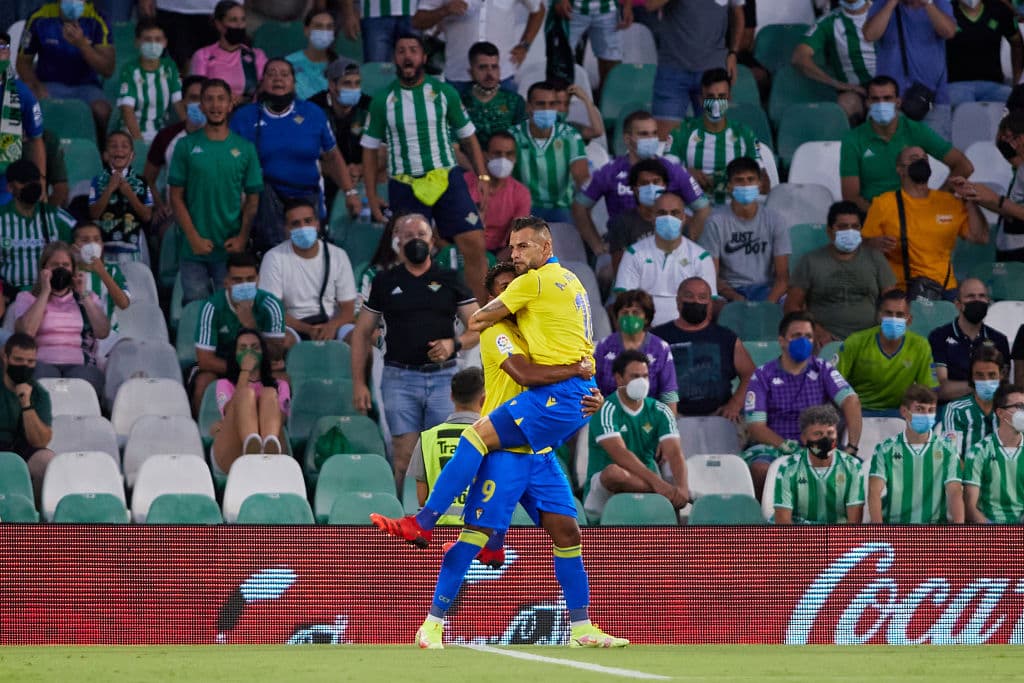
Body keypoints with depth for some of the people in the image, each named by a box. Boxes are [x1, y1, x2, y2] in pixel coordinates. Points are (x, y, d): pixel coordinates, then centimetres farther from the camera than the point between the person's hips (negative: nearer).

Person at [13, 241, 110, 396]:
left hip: (79, 364, 1)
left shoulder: (87, 298, 23)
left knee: (82, 377, -37)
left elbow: (103, 332, 5)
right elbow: (26, 331, -4)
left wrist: (84, 295, 3)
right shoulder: (27, 298, 17)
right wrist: (45, 292, 0)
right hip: (43, 363, -1)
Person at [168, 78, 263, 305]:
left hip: (231, 251, 0)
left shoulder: (244, 148, 5)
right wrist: (194, 238, -8)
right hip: (194, 250, 0)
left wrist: (242, 238, -8)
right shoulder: (187, 146, 3)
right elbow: (176, 197, 2)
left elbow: (253, 199, 6)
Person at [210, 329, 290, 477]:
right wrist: (245, 371, 7)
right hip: (229, 458, -1)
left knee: (269, 393, -22)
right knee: (246, 393, -23)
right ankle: (252, 444, -62)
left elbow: (280, 417, 8)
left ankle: (270, 447, -60)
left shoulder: (280, 385, 32)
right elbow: (231, 411, 7)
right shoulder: (225, 384, 32)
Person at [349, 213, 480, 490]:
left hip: (443, 376, 0)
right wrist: (358, 383, 6)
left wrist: (454, 344, -12)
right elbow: (362, 334, 15)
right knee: (404, 457, -7)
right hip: (400, 377, 0)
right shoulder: (385, 282, 12)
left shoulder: (450, 281, 11)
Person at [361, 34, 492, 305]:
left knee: (474, 245, -11)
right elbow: (369, 149, 9)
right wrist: (372, 197, 3)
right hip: (404, 187, 0)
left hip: (446, 178, 0)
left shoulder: (444, 92, 4)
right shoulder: (384, 100, 3)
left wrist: (482, 175, 0)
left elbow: (468, 137, 11)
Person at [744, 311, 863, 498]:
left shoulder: (823, 370, 11)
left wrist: (852, 447, -20)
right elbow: (755, 427, -3)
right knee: (760, 469, -36)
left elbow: (851, 401, -4)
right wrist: (783, 445, -23)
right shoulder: (762, 376, 6)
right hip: (772, 446, -1)